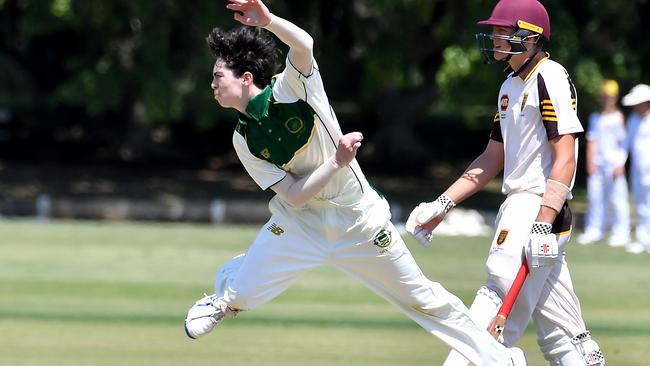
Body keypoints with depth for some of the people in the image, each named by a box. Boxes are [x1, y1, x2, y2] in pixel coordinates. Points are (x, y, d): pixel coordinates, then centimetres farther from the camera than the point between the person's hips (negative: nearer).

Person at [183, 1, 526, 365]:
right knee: (239, 290, -6)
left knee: (422, 299, 3)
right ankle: (224, 300, 32)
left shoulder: (292, 87, -16)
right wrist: (337, 162, -28)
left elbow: (304, 45, -39)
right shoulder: (244, 140, -7)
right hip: (299, 225, 3)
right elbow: (294, 195, -15)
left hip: (358, 222, -3)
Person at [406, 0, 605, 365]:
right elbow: (493, 158, 24)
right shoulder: (511, 87, 18)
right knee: (561, 336, 8)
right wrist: (442, 205, 17)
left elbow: (565, 158, -18)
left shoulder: (551, 78, -11)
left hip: (540, 209, -10)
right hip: (519, 208, 10)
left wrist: (542, 226, -25)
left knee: (500, 294, -17)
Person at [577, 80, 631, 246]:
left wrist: (620, 165, -10)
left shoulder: (618, 117, 1)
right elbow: (592, 141, 13)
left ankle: (621, 233, -2)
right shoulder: (595, 117, 15)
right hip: (597, 164, 5)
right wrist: (590, 162, 2)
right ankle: (594, 231, 13)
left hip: (614, 164, -5)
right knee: (594, 197, 6)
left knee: (617, 198, -6)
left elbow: (622, 142, -3)